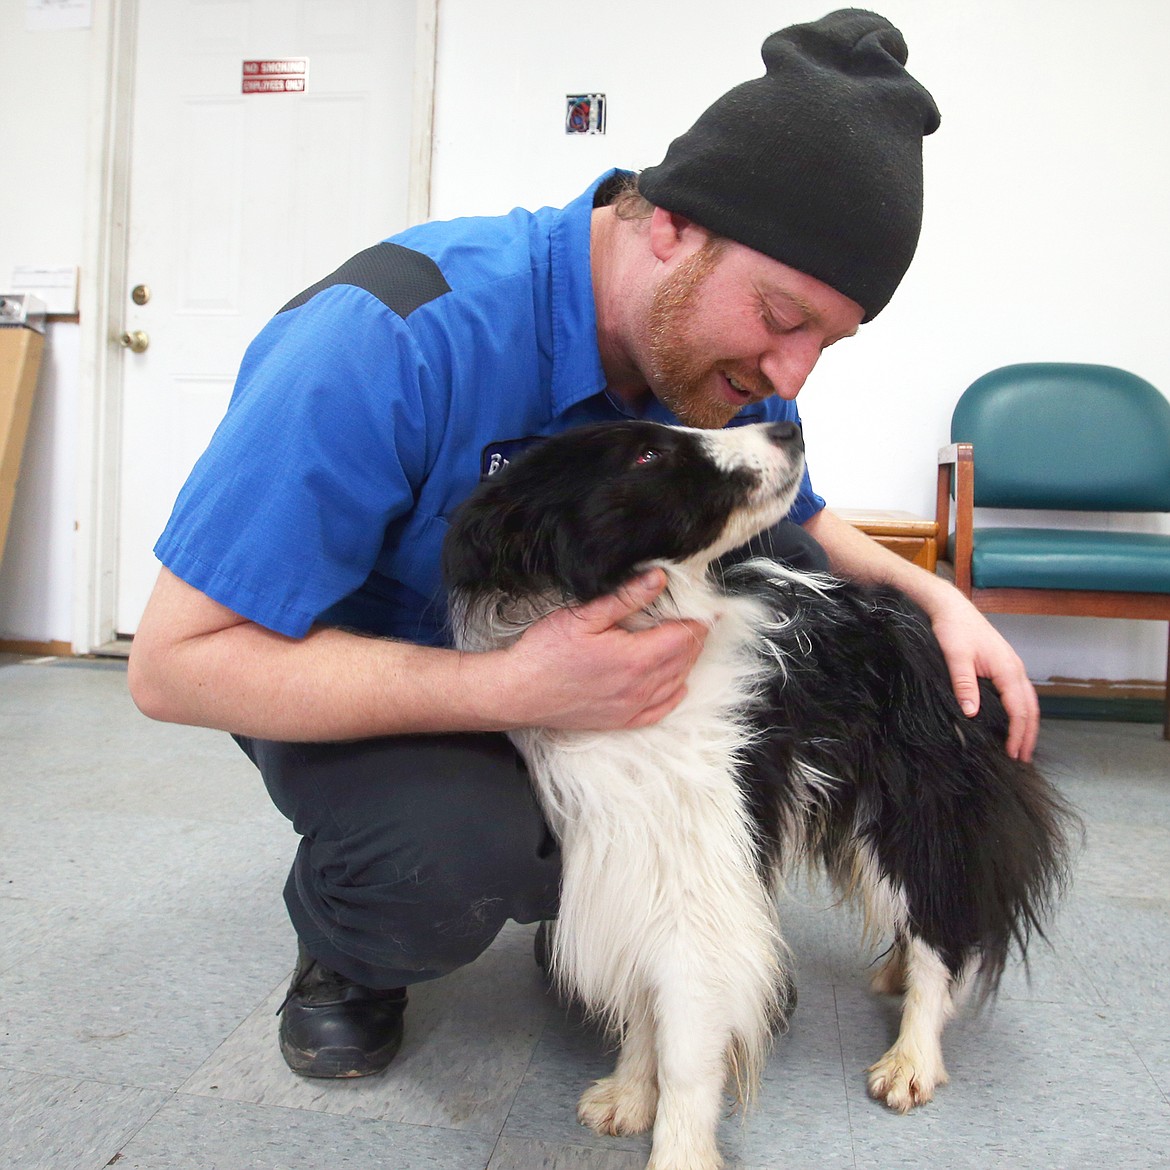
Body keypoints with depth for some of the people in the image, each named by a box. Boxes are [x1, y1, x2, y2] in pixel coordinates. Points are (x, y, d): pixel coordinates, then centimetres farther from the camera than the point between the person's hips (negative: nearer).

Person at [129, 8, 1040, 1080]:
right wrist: (511, 690, -42)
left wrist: (936, 597, -12)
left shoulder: (736, 368, -13)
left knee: (789, 571, -14)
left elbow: (797, 521, 9)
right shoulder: (396, 338, -34)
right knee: (450, 854, -36)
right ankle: (344, 953, 3)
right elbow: (176, 660, -32)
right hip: (342, 670, -5)